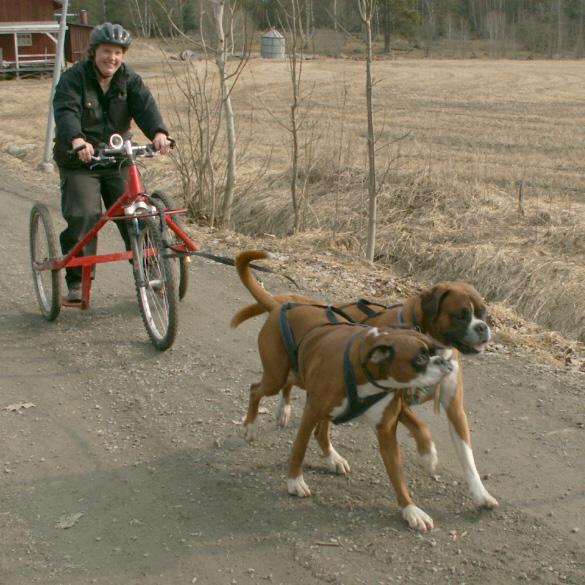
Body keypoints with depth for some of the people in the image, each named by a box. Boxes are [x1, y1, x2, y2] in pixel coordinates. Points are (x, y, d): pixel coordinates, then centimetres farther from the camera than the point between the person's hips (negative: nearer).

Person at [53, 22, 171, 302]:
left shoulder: (129, 80, 2)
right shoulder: (73, 79, -9)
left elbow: (145, 105, -15)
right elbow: (66, 112, -26)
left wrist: (158, 132, -37)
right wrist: (77, 141, -47)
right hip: (79, 163, -3)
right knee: (82, 216, -15)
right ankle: (77, 282, -3)